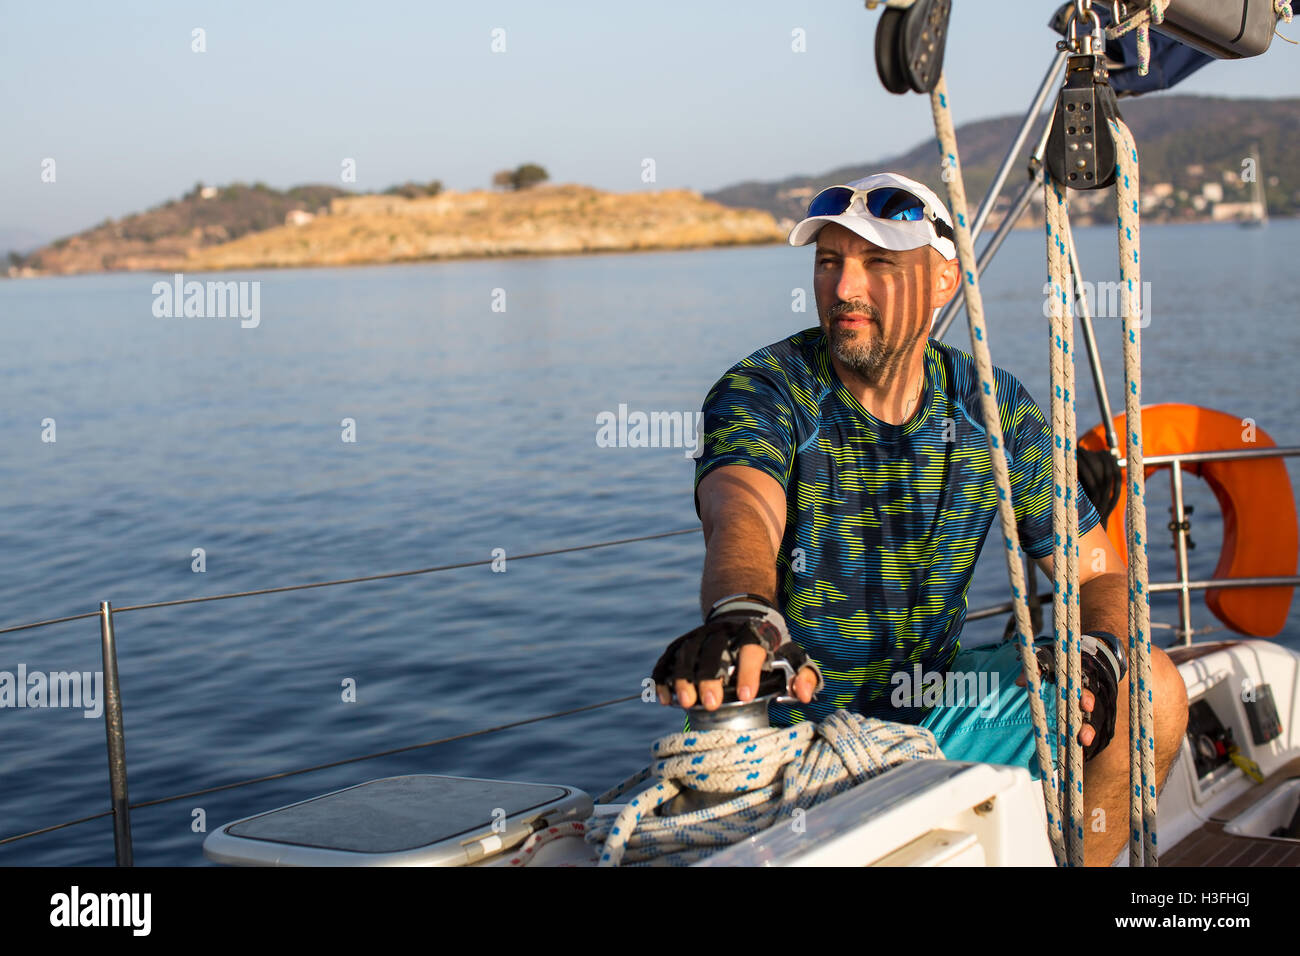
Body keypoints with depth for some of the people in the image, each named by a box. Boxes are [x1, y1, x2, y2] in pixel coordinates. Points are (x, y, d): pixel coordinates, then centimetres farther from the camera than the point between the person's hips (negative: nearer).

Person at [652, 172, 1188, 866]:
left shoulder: (992, 410, -1)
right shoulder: (760, 394, -13)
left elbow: (1100, 576, 1)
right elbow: (742, 518, -36)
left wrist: (1097, 653, -24)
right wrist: (742, 613, -61)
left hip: (939, 708, 5)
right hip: (799, 724, -4)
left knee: (1150, 689, -12)